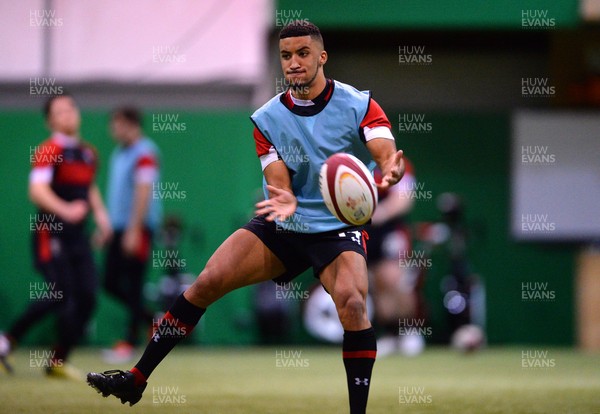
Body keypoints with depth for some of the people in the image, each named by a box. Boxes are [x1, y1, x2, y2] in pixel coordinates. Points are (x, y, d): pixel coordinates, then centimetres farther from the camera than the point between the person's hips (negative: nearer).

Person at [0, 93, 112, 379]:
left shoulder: (88, 154, 14)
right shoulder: (48, 151, -10)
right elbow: (37, 191, -23)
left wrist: (100, 213, 13)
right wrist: (66, 210, -39)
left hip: (77, 234, 7)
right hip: (50, 233, -7)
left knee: (87, 297, -1)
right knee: (60, 294, -17)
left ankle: (58, 361, 8)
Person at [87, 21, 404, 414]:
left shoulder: (359, 105, -11)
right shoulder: (267, 118, -2)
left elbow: (388, 155, -25)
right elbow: (280, 182, -9)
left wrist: (391, 171, -51)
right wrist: (285, 200, -34)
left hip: (338, 230, -3)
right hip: (282, 227, 3)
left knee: (351, 302, -30)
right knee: (207, 282, -9)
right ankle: (135, 380, 0)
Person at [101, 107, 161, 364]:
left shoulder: (144, 153, -11)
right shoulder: (119, 153, 17)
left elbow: (143, 192, -18)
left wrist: (134, 230, -23)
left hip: (137, 228, -9)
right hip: (119, 227, 9)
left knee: (133, 285, -5)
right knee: (111, 283, 8)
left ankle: (130, 343, 0)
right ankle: (153, 321, 21)